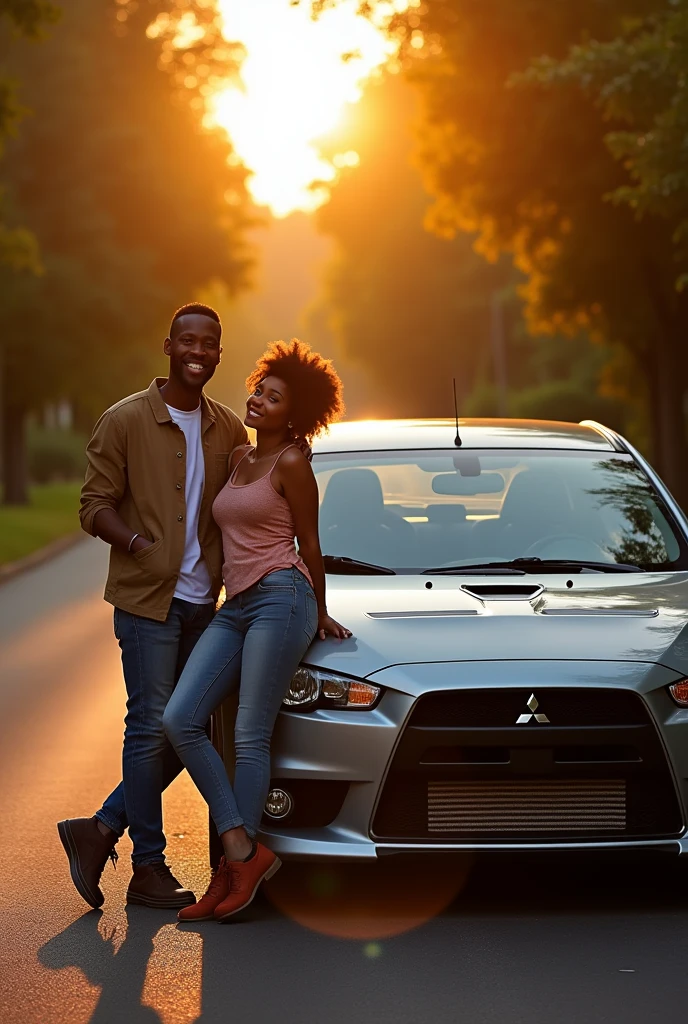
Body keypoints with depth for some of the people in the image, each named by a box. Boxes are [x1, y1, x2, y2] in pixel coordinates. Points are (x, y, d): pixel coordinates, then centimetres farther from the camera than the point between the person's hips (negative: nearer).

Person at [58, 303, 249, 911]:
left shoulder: (229, 431, 11)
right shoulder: (126, 420, -3)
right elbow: (95, 506, -5)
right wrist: (137, 543, -21)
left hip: (204, 603, 6)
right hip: (146, 599, -6)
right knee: (152, 727, -5)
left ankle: (103, 828, 18)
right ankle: (149, 868, 3)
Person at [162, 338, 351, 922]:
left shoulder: (291, 464, -3)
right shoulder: (238, 460, 20)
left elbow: (309, 546, 4)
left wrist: (319, 615, 11)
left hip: (280, 598, -7)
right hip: (235, 606, 8)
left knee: (250, 737, -9)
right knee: (180, 719, -9)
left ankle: (234, 870, -5)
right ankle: (242, 850, -8)